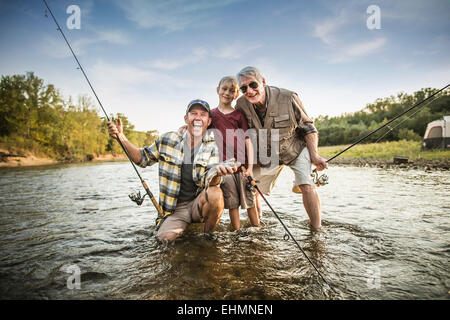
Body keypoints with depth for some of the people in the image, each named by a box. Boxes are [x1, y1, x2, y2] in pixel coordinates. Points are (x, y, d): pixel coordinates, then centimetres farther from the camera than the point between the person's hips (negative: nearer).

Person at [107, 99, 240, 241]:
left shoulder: (213, 146, -5)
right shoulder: (167, 139, 0)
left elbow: (207, 180, -17)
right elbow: (143, 158, 11)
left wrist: (217, 172, -41)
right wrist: (121, 137, -1)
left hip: (199, 203, -1)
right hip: (174, 208, 2)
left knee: (215, 193, -32)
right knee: (165, 237, -23)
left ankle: (208, 232, -3)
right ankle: (185, 226, 14)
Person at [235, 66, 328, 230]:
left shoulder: (287, 98, -25)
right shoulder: (241, 104, -17)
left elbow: (308, 127, -11)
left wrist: (314, 155, -18)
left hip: (295, 148, -3)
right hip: (265, 154, 3)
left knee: (307, 186, -21)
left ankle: (317, 230, -5)